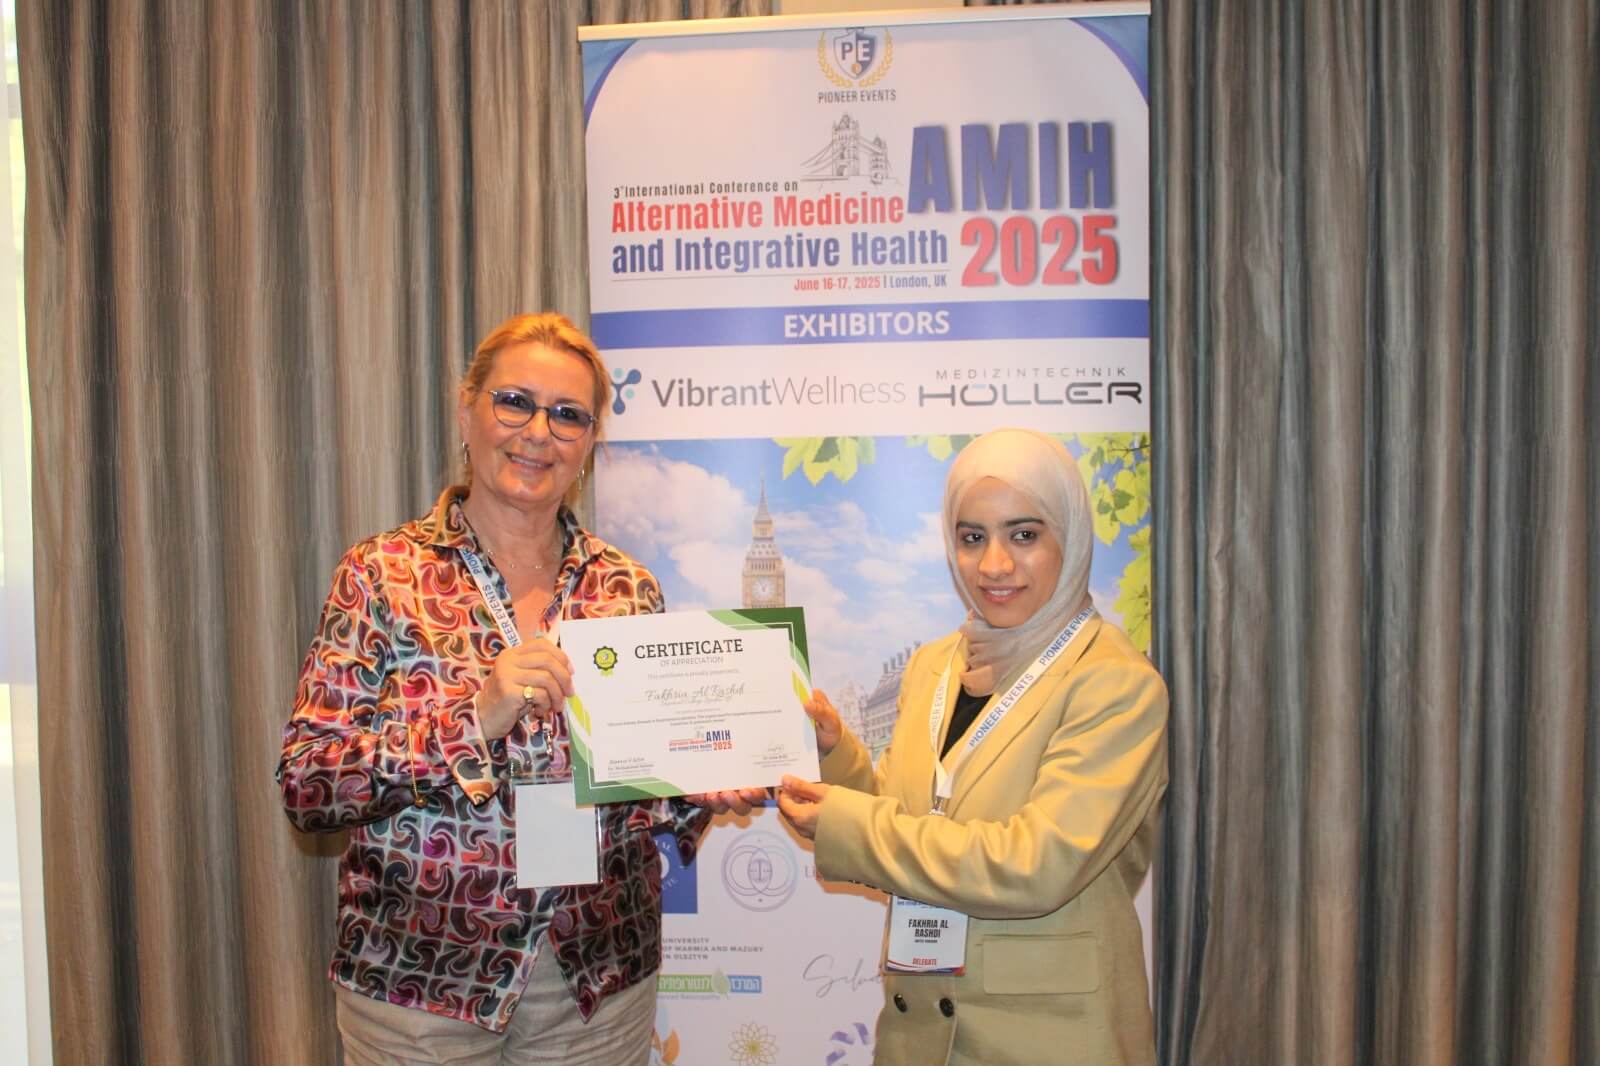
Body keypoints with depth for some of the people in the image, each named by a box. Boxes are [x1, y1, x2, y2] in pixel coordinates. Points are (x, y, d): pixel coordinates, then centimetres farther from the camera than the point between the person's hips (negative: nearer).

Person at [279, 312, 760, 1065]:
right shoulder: (383, 575, -7)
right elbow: (306, 787, -13)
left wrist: (704, 788, -12)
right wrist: (473, 717, -25)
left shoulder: (628, 590, 1)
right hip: (418, 982, -2)